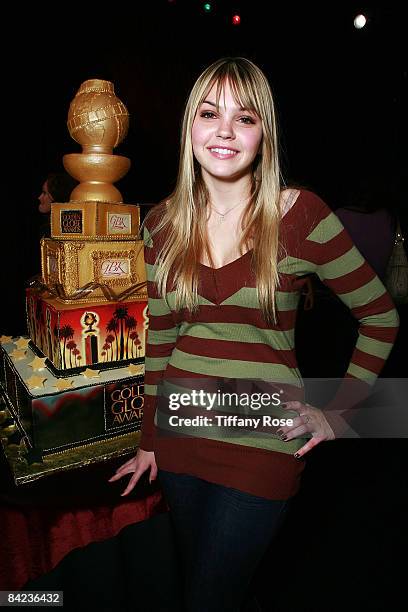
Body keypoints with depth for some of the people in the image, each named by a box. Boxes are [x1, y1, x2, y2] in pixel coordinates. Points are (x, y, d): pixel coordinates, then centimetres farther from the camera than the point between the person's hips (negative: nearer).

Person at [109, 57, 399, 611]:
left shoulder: (300, 214, -12)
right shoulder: (163, 223, -1)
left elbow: (380, 316, -3)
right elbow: (158, 341, 5)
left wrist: (336, 412, -5)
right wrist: (148, 441, 9)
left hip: (263, 442, -4)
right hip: (180, 433, 4)